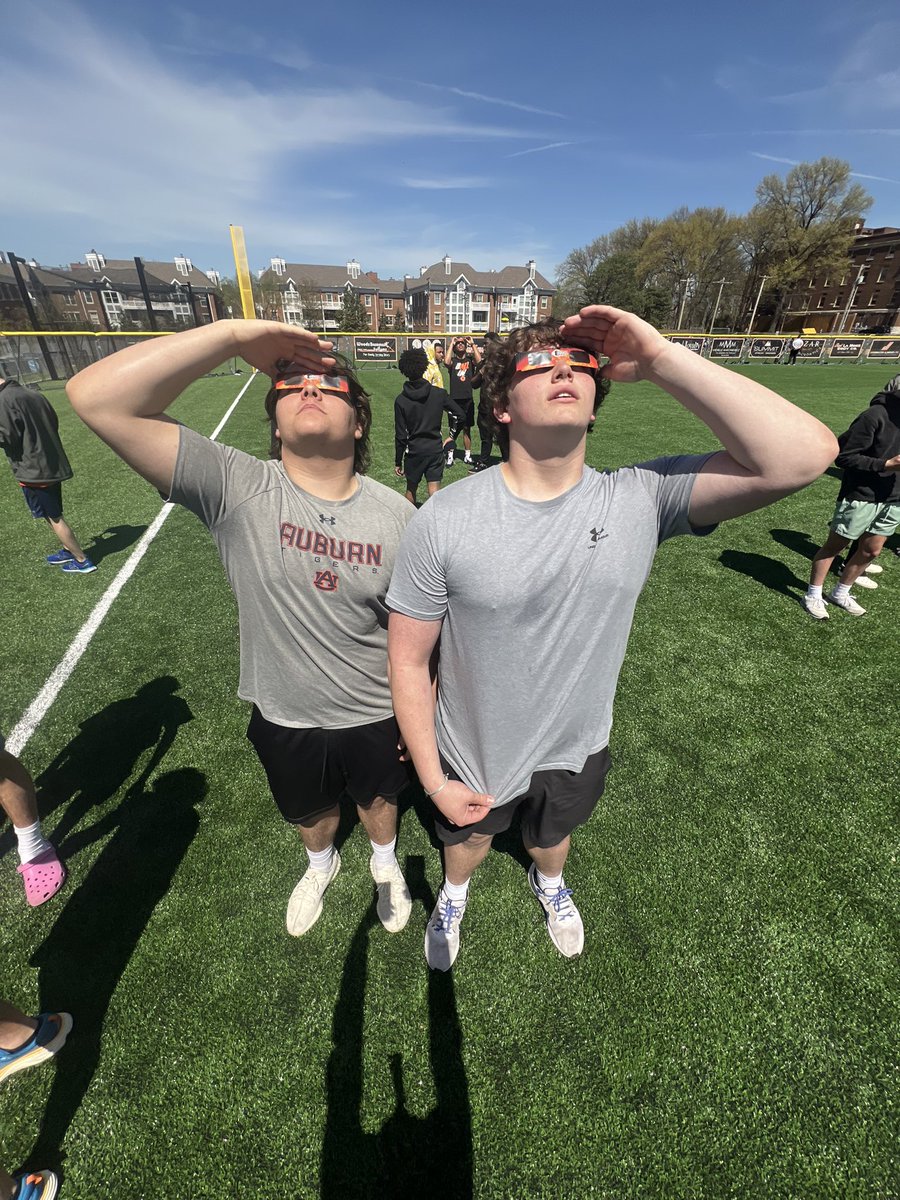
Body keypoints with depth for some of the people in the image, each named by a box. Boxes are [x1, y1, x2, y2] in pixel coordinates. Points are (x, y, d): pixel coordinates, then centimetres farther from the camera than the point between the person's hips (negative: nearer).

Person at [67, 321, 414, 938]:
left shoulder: (397, 515, -18)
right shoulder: (235, 489, -21)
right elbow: (96, 396, -30)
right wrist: (233, 333, -34)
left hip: (375, 716, 0)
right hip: (285, 718, 1)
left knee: (378, 797, 29)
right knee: (311, 811, 30)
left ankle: (386, 864, 65)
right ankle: (322, 865, 67)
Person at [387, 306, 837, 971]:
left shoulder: (642, 498, -19)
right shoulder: (443, 520, -25)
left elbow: (804, 455, -32)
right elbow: (409, 659, -16)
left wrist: (660, 359, -33)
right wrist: (433, 781, -11)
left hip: (578, 751, 2)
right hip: (473, 758, -1)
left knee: (551, 837, 34)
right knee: (469, 838, 31)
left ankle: (549, 882, 73)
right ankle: (454, 893, 70)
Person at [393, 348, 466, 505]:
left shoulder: (401, 400, -8)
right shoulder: (439, 393, -6)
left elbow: (400, 435, -7)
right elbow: (460, 415, 0)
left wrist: (398, 462, 1)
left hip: (414, 451, 0)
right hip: (435, 450, 0)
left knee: (411, 490, 18)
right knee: (434, 494, 1)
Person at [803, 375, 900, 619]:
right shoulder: (876, 416, -18)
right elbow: (844, 456, -18)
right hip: (860, 496, -7)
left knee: (871, 551, 13)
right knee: (834, 545, 4)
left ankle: (840, 593, 28)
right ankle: (813, 595, 16)